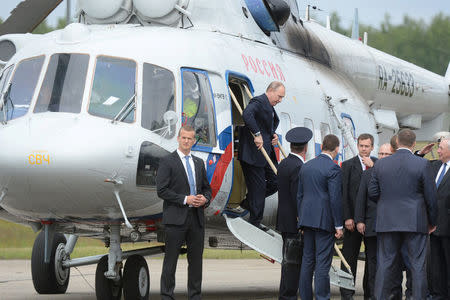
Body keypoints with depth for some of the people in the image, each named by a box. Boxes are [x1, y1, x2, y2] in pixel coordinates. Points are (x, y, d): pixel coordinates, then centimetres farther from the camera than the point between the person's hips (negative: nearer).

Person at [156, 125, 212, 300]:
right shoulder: (167, 162, -3)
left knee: (196, 259, 8)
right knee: (171, 260, -2)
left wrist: (205, 199, -2)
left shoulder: (199, 163, 16)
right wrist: (185, 199, -16)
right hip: (176, 218, -6)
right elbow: (162, 190, -10)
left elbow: (206, 188, 21)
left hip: (196, 219, 6)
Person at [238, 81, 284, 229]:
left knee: (275, 182, 9)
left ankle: (248, 202, 23)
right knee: (258, 187, -5)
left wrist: (273, 135, 11)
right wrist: (257, 134, -32)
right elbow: (247, 114, -33)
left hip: (266, 153, 10)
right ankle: (255, 222, 3)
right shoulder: (259, 102, -13)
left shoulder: (269, 107, 18)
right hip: (253, 154, -10)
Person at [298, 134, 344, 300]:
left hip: (307, 218, 7)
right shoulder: (333, 169, -10)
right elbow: (335, 198, -14)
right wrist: (338, 225, -10)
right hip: (325, 221, -7)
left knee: (307, 261, 10)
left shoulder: (306, 166, 12)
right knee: (323, 263, -6)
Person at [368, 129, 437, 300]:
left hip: (387, 221, 3)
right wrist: (432, 221, 8)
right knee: (417, 266, 3)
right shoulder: (422, 164, -7)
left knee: (385, 265, 8)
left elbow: (372, 193, 4)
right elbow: (430, 196, -3)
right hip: (415, 222, -2)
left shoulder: (381, 164, 1)